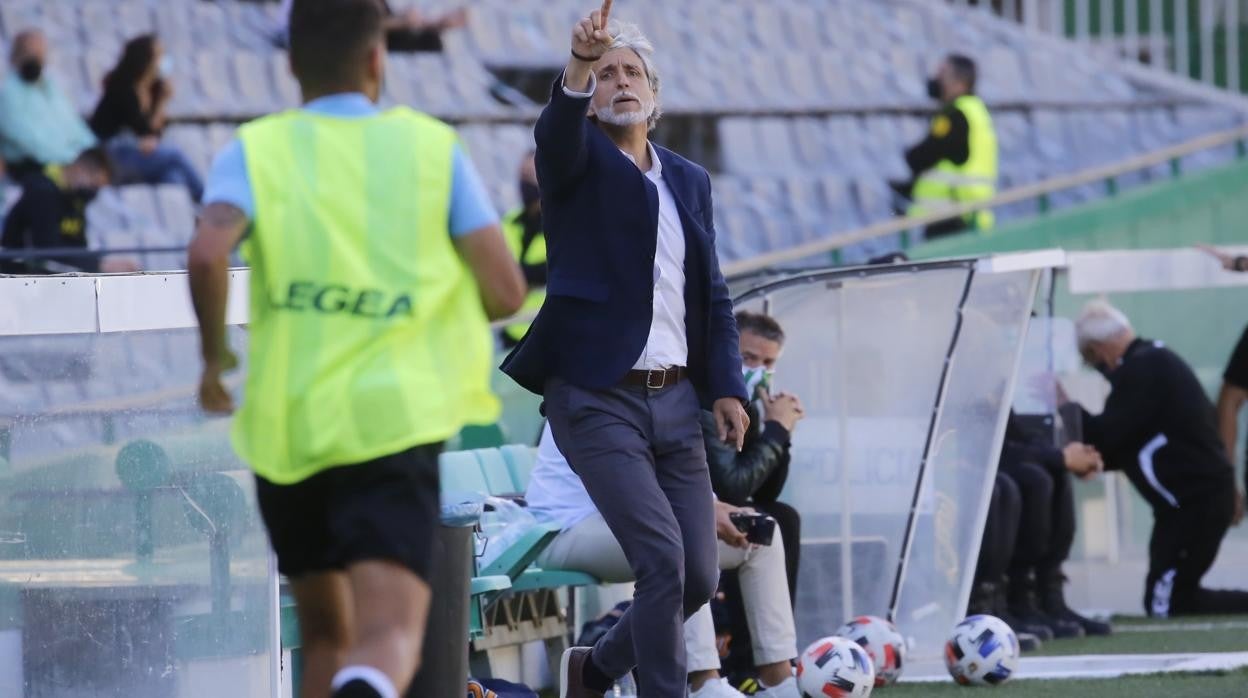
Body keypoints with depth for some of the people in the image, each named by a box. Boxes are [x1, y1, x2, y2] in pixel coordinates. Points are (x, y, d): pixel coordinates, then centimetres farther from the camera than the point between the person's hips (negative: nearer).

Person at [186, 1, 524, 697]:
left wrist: (214, 354, 1)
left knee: (325, 632, 22)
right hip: (394, 423, -2)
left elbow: (208, 254, -16)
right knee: (391, 636, -17)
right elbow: (505, 292, 1)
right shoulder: (433, 147, 5)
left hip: (286, 427, 2)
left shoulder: (255, 151, 4)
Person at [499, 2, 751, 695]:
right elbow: (557, 131, -24)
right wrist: (580, 65, -43)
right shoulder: (577, 162, 1)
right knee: (662, 559, -17)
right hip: (597, 399, -6)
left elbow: (713, 297, 17)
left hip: (675, 400, 6)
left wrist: (726, 387, 6)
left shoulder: (690, 182, 16)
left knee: (699, 576, 5)